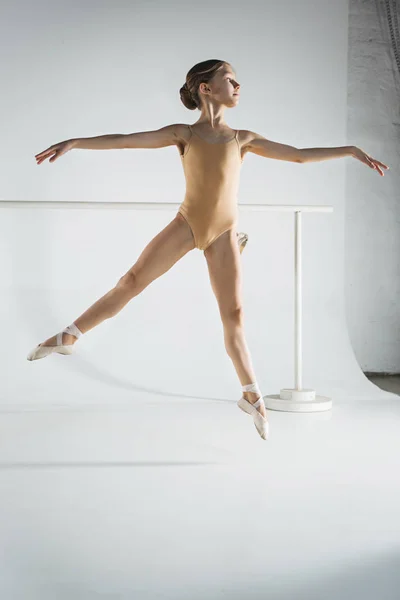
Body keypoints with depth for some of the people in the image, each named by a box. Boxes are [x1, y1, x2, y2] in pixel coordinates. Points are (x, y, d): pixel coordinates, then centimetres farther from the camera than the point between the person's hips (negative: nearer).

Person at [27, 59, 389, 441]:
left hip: (224, 233, 2)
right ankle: (69, 336, 6)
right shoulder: (184, 134, 4)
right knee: (132, 281, -6)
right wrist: (74, 142, -11)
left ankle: (251, 395, 10)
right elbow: (125, 140, -3)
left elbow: (299, 155, 15)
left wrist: (349, 150, 14)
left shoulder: (244, 138, 11)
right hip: (186, 223, -1)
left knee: (234, 314, 0)